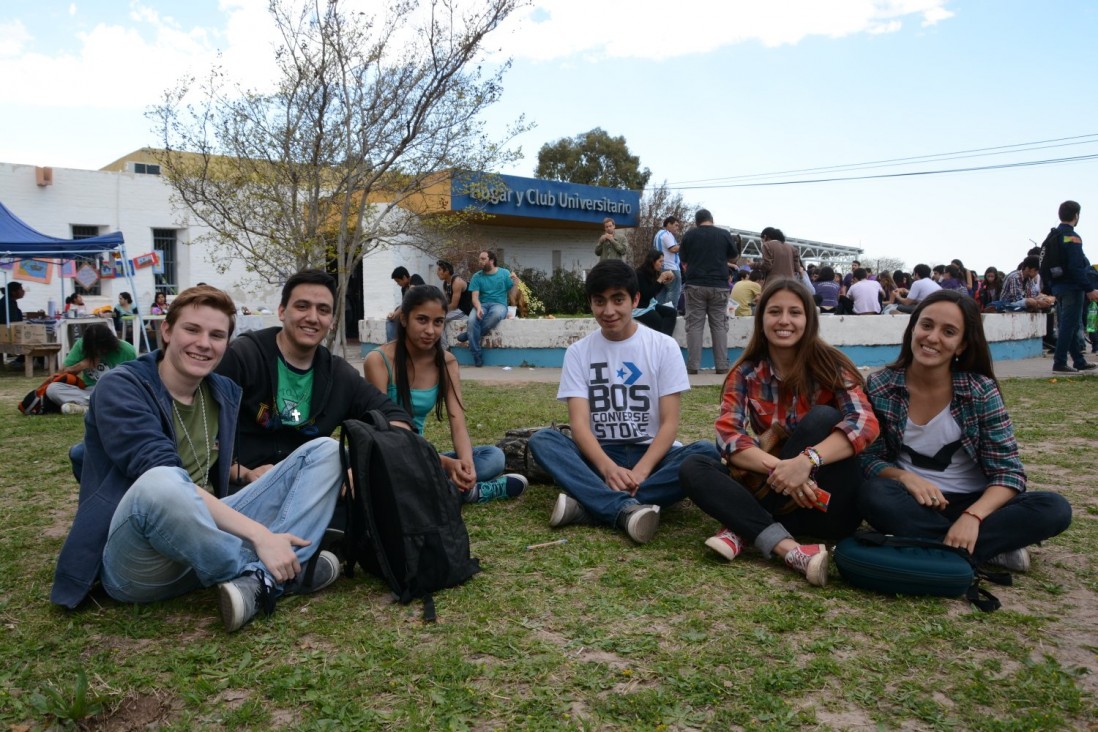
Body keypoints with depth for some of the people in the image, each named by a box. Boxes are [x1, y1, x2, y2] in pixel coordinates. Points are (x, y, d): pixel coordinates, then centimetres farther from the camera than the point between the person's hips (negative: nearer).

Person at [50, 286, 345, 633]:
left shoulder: (226, 394, 11)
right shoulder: (120, 387, -9)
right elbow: (162, 480, -23)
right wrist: (259, 534, -29)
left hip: (207, 536, 6)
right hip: (136, 559, -6)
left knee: (325, 451, -3)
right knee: (160, 484, -41)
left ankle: (258, 581, -24)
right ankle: (261, 572, -16)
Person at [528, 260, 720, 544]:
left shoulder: (664, 347, -2)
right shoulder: (578, 352, 0)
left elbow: (670, 422, -7)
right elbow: (579, 423, -10)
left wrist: (640, 471, -24)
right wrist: (609, 468, -29)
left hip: (652, 454, 0)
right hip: (600, 457, 1)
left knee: (706, 453, -31)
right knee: (541, 440, -26)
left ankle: (587, 505, -35)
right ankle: (628, 508, -44)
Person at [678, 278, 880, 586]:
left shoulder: (829, 365, -8)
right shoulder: (746, 373, -2)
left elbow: (864, 423, -22)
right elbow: (727, 437, -14)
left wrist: (806, 461, -38)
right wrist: (777, 468, -33)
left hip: (830, 506, -2)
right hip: (780, 494, 2)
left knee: (822, 417, -27)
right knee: (693, 469, -19)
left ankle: (743, 529, -25)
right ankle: (787, 548, -36)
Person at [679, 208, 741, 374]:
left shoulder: (689, 235, 2)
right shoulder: (724, 235, 2)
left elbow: (683, 260, 10)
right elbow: (734, 256, 17)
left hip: (695, 285, 0)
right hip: (719, 286, 1)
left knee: (694, 325, 2)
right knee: (719, 326, 5)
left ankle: (692, 365, -1)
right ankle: (722, 365, 3)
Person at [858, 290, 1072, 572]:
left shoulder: (982, 392, -9)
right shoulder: (880, 387, -8)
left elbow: (1008, 472, -11)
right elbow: (868, 459, -5)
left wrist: (973, 515, -30)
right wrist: (905, 477, -27)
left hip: (971, 504, 1)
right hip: (914, 502, 0)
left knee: (1054, 508, -23)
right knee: (874, 494, -33)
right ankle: (995, 549, -23)